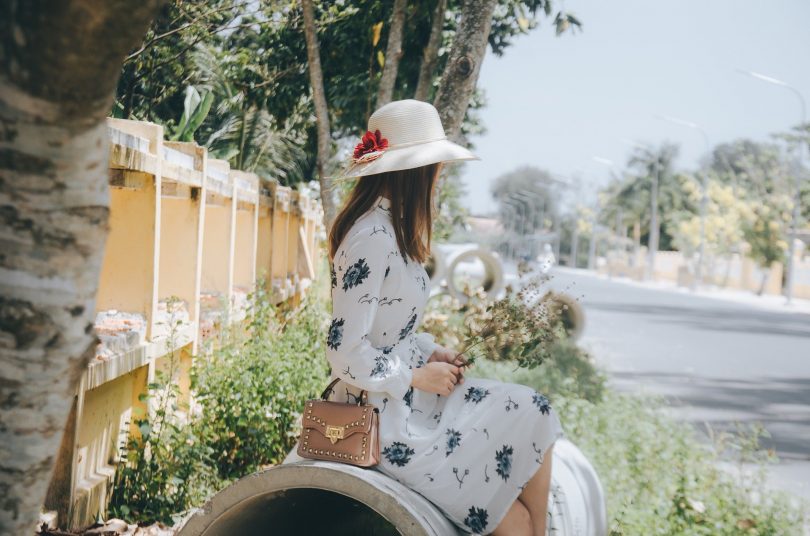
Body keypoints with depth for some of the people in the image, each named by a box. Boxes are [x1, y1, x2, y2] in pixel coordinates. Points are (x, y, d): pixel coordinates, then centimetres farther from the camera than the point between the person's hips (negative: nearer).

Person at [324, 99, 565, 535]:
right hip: (386, 416, -10)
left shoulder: (388, 227, 8)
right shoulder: (373, 238, -22)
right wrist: (418, 377, -14)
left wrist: (432, 352, 5)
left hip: (402, 392, 10)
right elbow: (345, 351, -24)